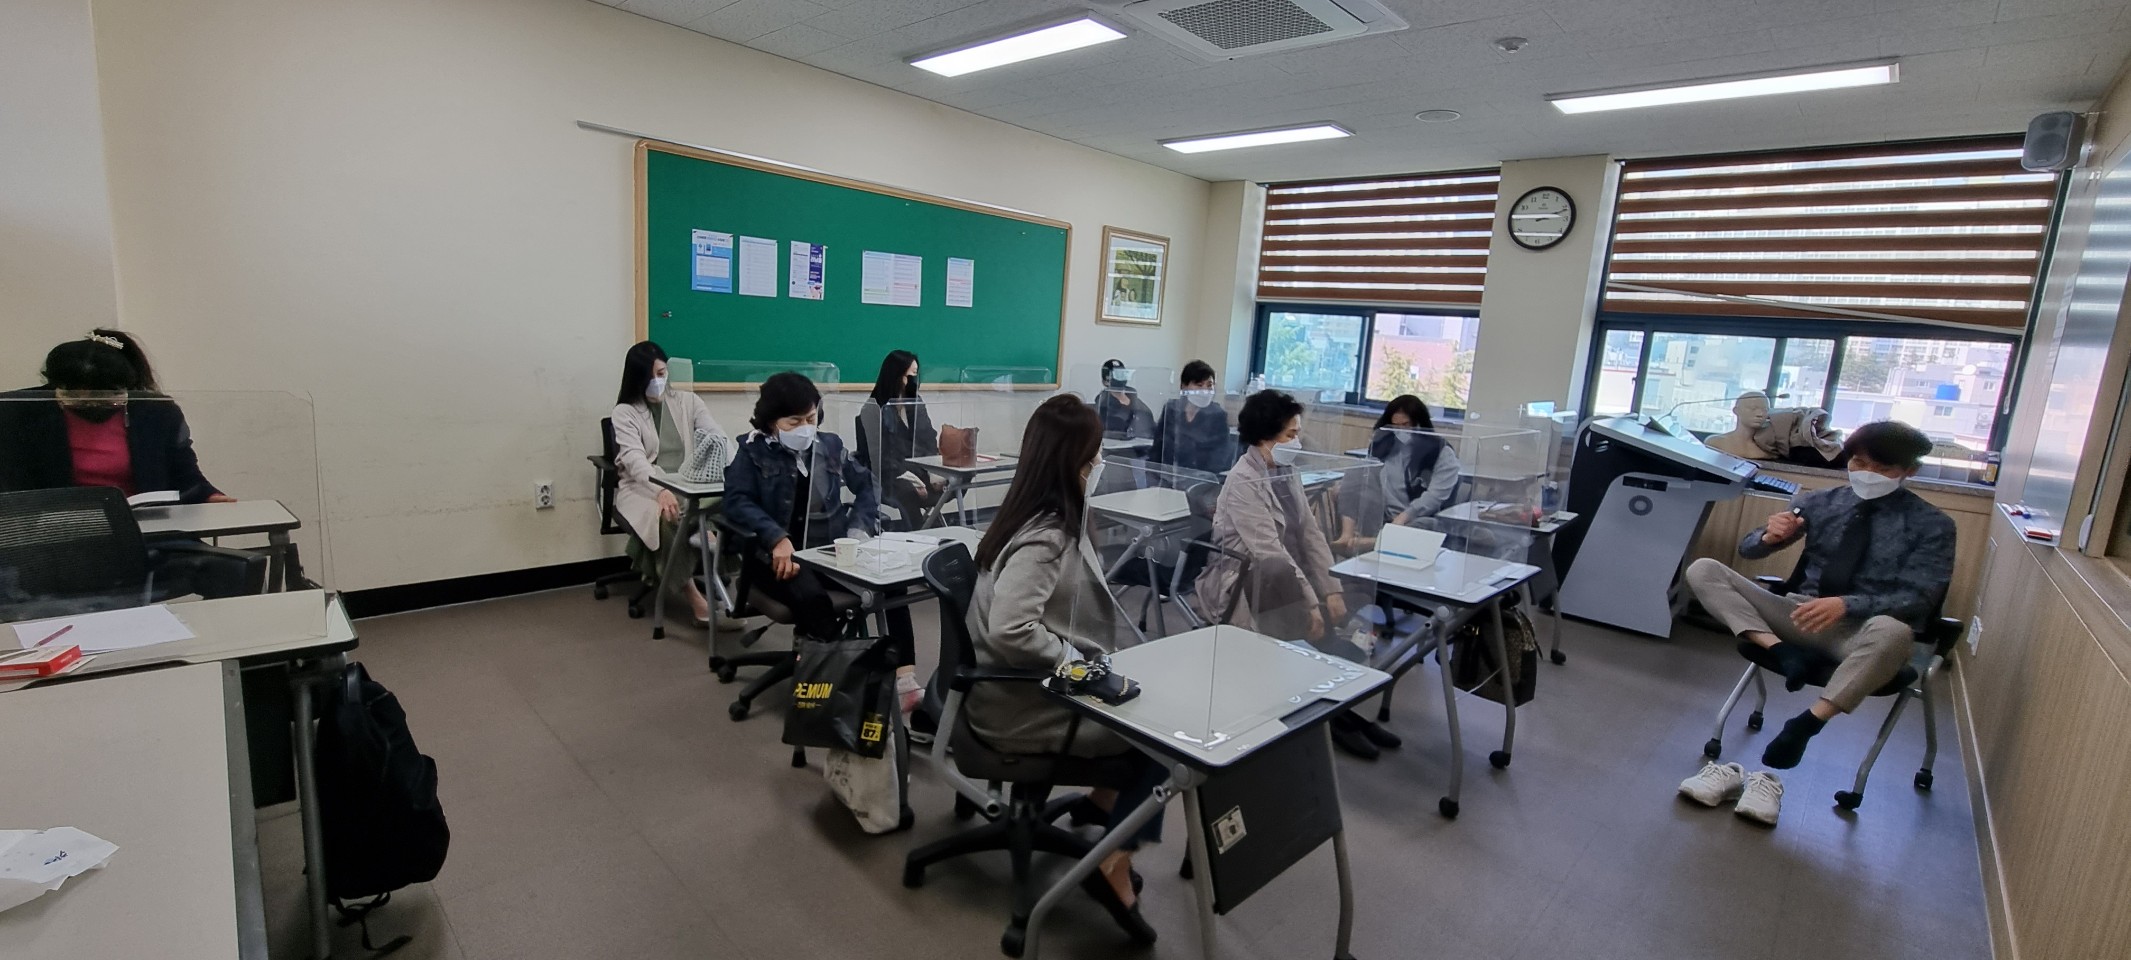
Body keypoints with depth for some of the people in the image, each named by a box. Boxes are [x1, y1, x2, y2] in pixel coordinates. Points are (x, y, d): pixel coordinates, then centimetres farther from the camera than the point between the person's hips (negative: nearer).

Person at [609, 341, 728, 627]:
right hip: (644, 488, -2)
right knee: (667, 517, -36)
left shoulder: (688, 401, 13)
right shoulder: (624, 412, 3)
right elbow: (634, 457, -15)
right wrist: (661, 489, -36)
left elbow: (720, 437, 1)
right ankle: (693, 595, -25)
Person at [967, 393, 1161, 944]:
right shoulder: (1045, 538, -25)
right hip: (1023, 708, -9)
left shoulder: (1049, 520, 4)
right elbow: (1008, 630, -36)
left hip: (1037, 687, 9)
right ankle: (1113, 868, 7)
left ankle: (1105, 798, 25)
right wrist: (1075, 659, -24)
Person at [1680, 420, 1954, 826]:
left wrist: (1846, 605, -30)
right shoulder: (1820, 502, 7)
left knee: (1892, 632, -41)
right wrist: (1769, 535, -18)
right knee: (1703, 570, -15)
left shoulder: (1932, 525, 0)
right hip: (1803, 614, 3)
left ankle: (1808, 723, -31)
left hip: (1863, 629, -3)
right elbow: (1748, 550, 7)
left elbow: (1918, 598, -11)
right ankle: (1781, 650, -30)